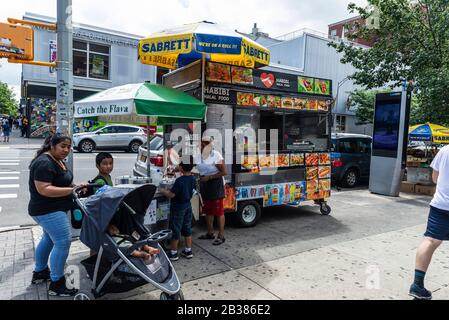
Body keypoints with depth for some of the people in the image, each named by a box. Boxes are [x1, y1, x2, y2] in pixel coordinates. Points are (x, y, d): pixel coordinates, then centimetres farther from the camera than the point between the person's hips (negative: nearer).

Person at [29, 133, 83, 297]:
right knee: (63, 242, -13)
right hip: (48, 210, -11)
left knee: (49, 238, 23)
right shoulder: (44, 163, -22)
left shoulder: (58, 160, 10)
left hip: (52, 209, 11)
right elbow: (44, 189, -28)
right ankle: (56, 285, -4)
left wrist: (73, 185, 4)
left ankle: (39, 272, 40)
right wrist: (72, 190, -30)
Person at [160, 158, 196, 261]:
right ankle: (188, 251, 23)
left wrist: (163, 191, -5)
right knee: (187, 228, 15)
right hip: (188, 205, 7)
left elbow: (171, 195, -23)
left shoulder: (179, 181, -24)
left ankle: (173, 253, 14)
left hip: (178, 207, -7)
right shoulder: (193, 179, -2)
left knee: (175, 229, 4)